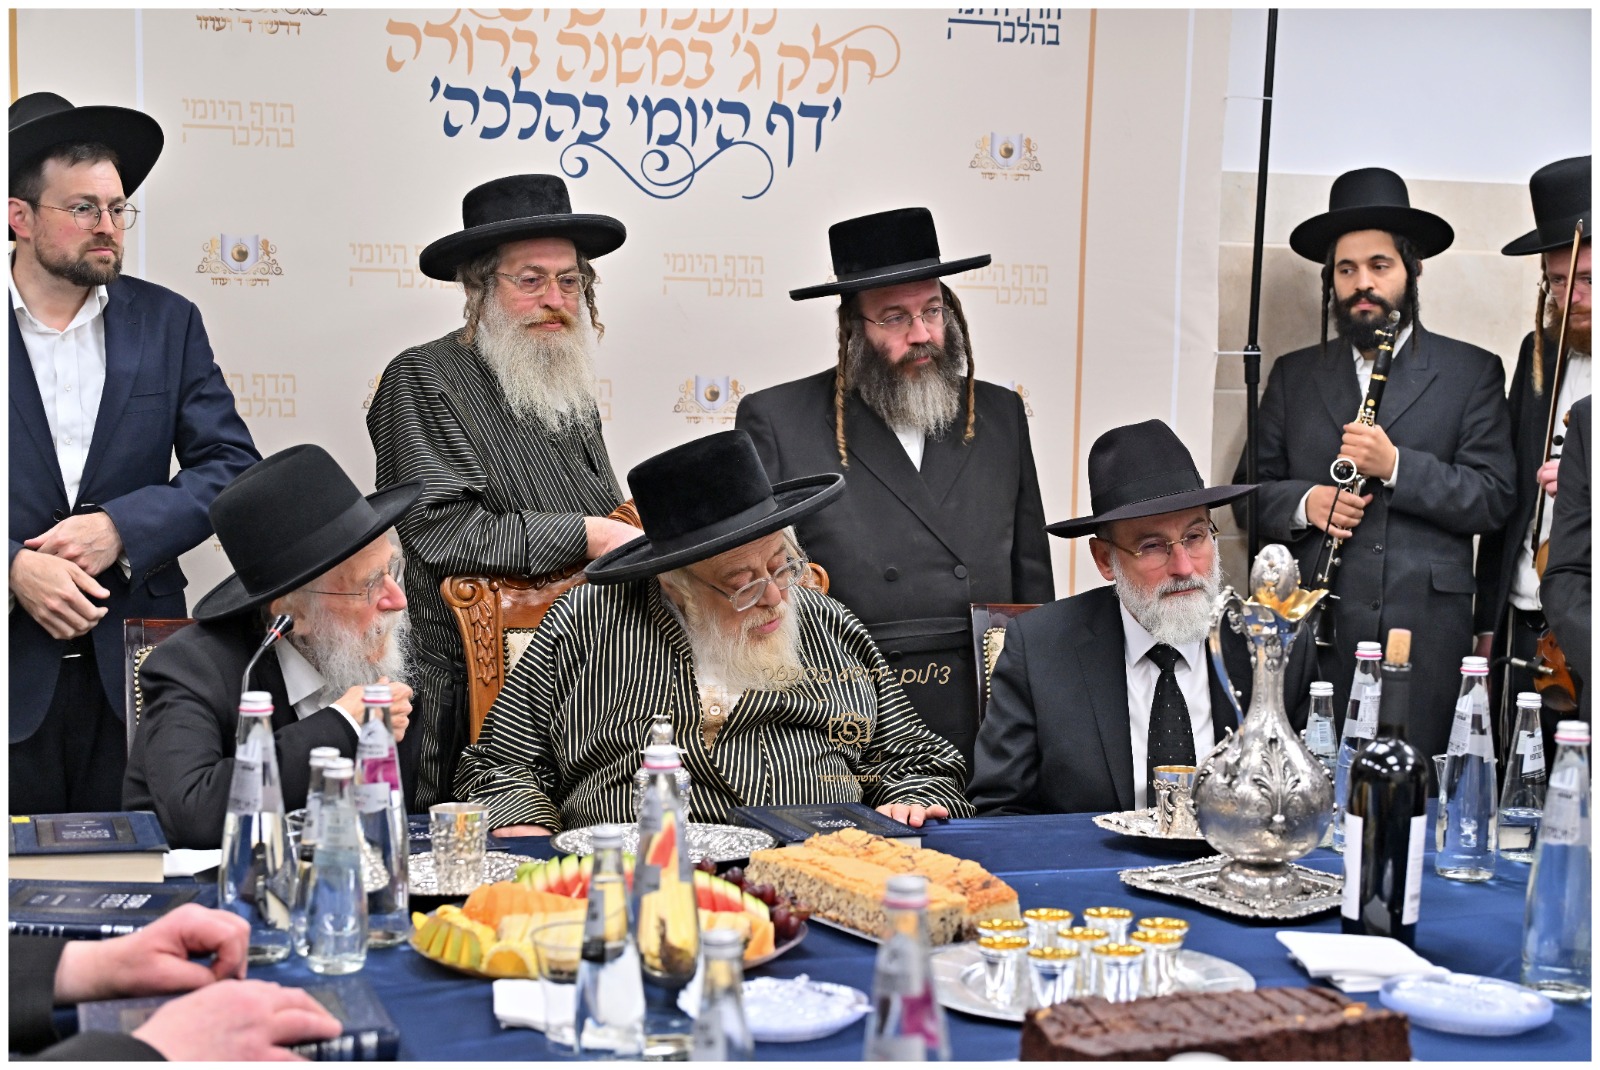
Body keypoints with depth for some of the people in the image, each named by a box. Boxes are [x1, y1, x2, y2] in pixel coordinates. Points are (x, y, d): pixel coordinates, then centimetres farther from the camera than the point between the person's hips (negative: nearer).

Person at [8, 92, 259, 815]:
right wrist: (16, 567, -16)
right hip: (14, 672, -1)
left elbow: (232, 465, 2)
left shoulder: (167, 322, 7)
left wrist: (122, 528, -11)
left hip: (135, 669, 2)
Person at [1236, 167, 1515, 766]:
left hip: (1424, 631, -1)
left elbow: (1494, 499, 1)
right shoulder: (1294, 375, 16)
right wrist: (1304, 503, -6)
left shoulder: (1472, 373, 9)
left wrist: (1396, 465, -12)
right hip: (1313, 627, 2)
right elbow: (1249, 493, 15)